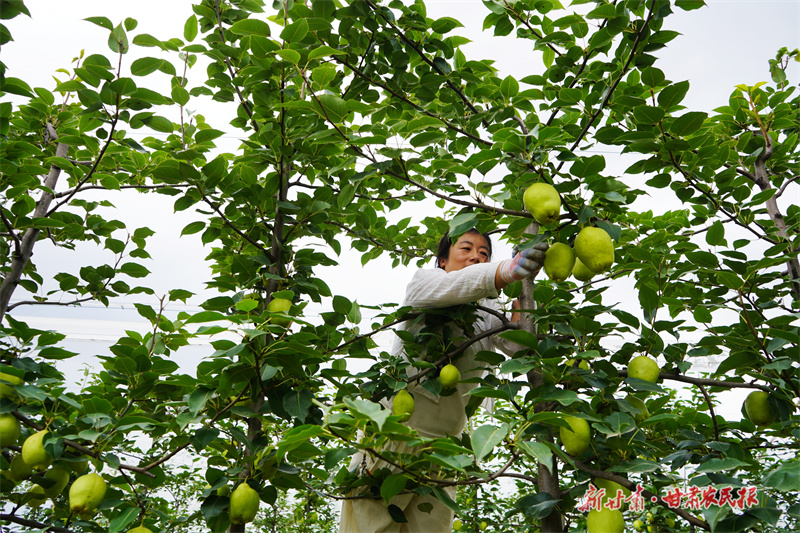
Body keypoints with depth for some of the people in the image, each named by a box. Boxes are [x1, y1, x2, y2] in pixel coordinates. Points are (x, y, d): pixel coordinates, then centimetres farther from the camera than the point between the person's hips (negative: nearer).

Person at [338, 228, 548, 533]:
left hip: (443, 439, 5)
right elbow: (444, 288, -25)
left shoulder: (488, 312, 12)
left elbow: (519, 345, -5)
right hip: (395, 424, -4)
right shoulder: (424, 280, 0)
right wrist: (507, 271, -42)